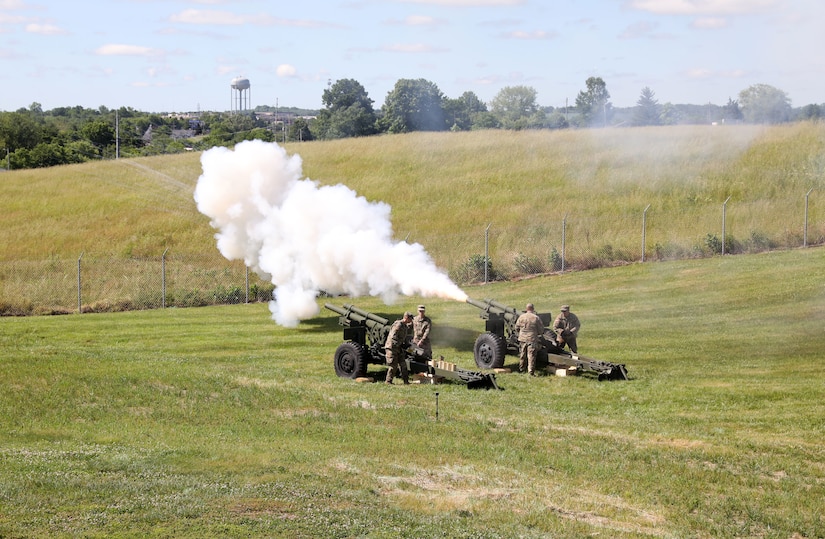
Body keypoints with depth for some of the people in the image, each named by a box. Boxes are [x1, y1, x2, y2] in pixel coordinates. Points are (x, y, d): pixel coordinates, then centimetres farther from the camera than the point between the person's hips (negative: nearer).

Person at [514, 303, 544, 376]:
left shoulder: (521, 317, -3)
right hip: (532, 339, -3)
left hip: (523, 339, 3)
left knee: (523, 355, 17)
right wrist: (537, 333, 17)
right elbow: (541, 330, -4)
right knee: (531, 356, -1)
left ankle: (521, 369, 29)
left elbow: (516, 328, 6)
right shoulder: (536, 318, -10)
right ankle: (531, 371, -7)